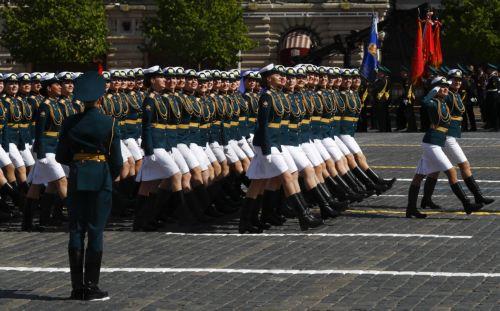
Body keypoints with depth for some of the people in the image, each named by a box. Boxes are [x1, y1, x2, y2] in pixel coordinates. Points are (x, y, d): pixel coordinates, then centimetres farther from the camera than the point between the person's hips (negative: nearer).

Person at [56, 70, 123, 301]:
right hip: (101, 178, -2)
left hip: (77, 178, 3)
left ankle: (77, 287, 6)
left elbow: (61, 156, 5)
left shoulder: (70, 123, 0)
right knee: (95, 231, 1)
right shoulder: (109, 124, -6)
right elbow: (117, 160, -3)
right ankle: (91, 287, 0)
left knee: (76, 230, 7)